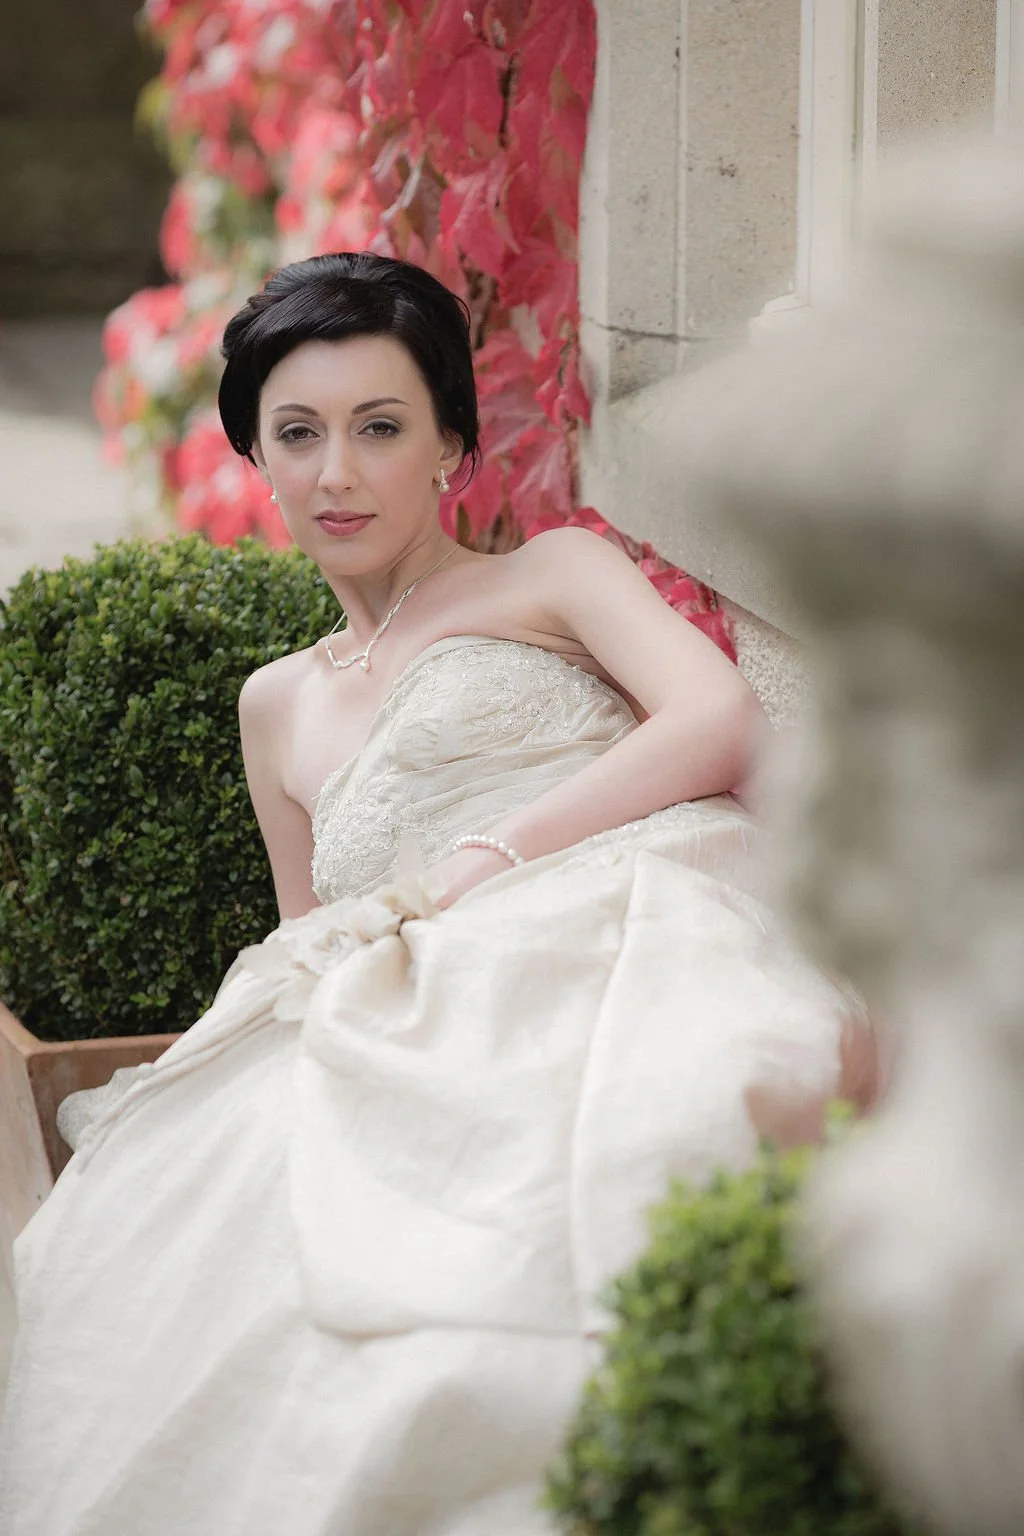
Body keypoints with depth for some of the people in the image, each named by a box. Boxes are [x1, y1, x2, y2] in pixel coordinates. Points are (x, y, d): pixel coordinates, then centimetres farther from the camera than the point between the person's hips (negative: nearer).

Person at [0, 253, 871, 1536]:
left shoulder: (550, 576, 19)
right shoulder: (279, 709, 33)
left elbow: (719, 723, -1)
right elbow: (311, 962, 37)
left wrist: (485, 860, -9)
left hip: (630, 916, -4)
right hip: (435, 1031, 4)